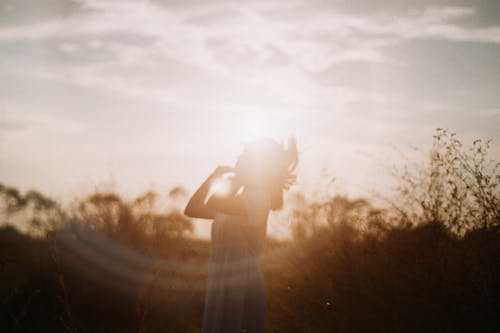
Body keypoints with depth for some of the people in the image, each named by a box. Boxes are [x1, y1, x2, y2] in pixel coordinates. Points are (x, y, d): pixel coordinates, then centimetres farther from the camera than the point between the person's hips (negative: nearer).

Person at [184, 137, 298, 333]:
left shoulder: (257, 198, -12)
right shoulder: (239, 201, 17)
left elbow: (215, 202, -29)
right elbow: (192, 209, 18)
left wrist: (237, 180, -10)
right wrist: (215, 176, 12)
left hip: (242, 289, -9)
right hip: (223, 287, 9)